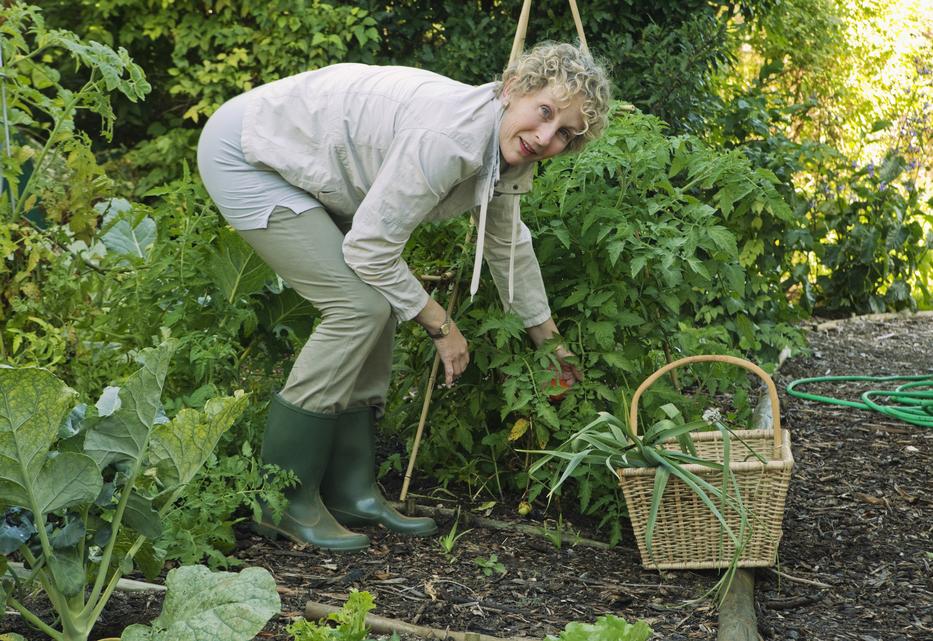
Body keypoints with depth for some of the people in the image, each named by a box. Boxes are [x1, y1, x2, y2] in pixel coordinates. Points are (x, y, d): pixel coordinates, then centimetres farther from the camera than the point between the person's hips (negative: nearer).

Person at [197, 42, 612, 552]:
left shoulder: (504, 150, -2)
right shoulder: (446, 138, -31)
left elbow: (508, 244, 16)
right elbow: (371, 248, -24)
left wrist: (548, 340, 26)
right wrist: (440, 325, -11)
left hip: (306, 169, 9)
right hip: (244, 155, -9)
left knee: (379, 304, 4)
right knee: (361, 305, -14)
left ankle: (350, 491, 10)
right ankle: (283, 501, -7)